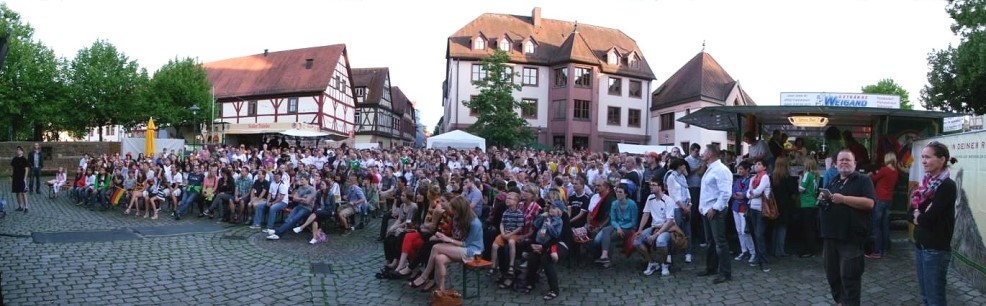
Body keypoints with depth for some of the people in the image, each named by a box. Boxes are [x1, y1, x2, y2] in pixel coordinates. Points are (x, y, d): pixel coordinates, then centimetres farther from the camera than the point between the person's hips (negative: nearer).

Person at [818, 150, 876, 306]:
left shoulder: (863, 180, -2)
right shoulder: (833, 181, 17)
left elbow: (869, 203, -16)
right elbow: (823, 203, 25)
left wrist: (844, 198, -21)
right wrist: (822, 198, 2)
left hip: (851, 238, -7)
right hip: (830, 236, 7)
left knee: (849, 276, -4)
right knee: (832, 274, 14)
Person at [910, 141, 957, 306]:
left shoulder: (947, 186, -15)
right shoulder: (927, 183, 9)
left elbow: (929, 219, -20)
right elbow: (911, 213, 10)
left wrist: (918, 216, -1)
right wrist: (920, 216, -10)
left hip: (936, 249, -8)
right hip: (920, 246, 8)